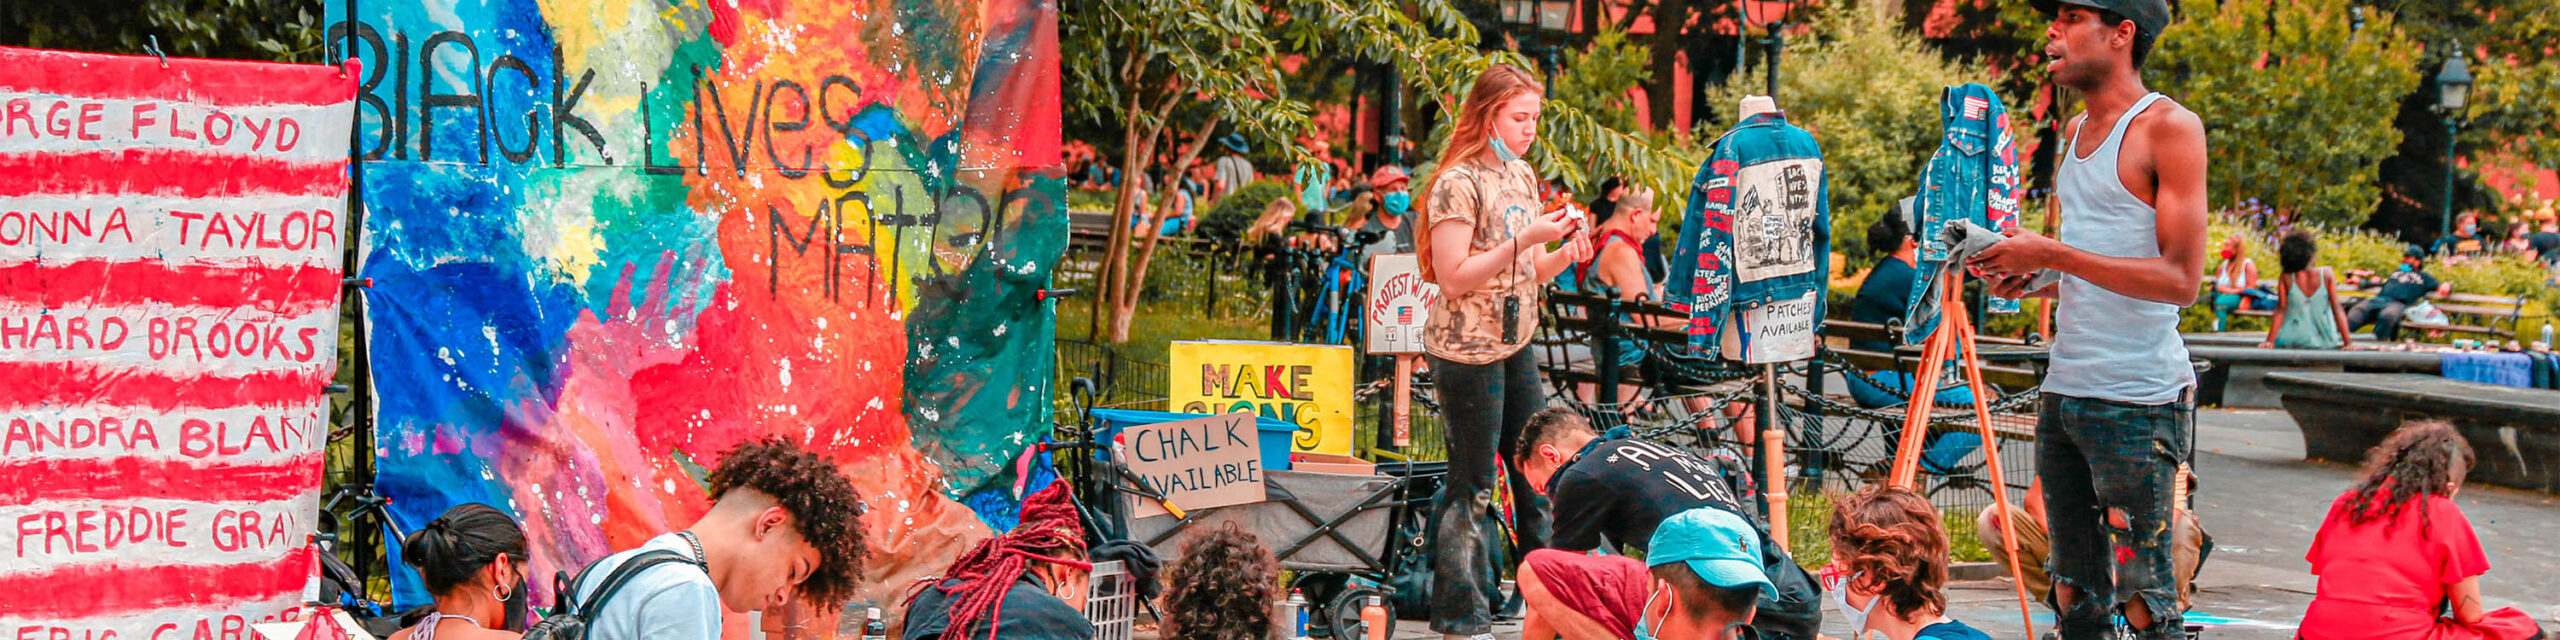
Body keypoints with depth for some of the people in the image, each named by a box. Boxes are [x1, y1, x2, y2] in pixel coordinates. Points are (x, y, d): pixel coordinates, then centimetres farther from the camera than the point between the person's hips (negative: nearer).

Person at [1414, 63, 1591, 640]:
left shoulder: (1523, 177, 11)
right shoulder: (1459, 183, -14)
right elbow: (1454, 277, -19)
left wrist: (1565, 254, -5)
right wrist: (1525, 239, -23)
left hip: (1516, 344, 8)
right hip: (1467, 349, -8)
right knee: (1472, 485, -2)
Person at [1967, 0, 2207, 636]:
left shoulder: (2168, 127, -9)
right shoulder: (2078, 130, 16)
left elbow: (2179, 278, -17)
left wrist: (2051, 255, -17)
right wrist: (2033, 279, 7)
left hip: (2138, 402, -8)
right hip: (2064, 392, 8)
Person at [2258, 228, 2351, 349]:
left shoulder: (2286, 279, -11)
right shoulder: (2327, 275, -10)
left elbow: (2281, 310, -12)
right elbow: (2337, 309, -10)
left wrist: (2270, 341, -8)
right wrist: (2347, 342, -8)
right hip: (2325, 343, 0)